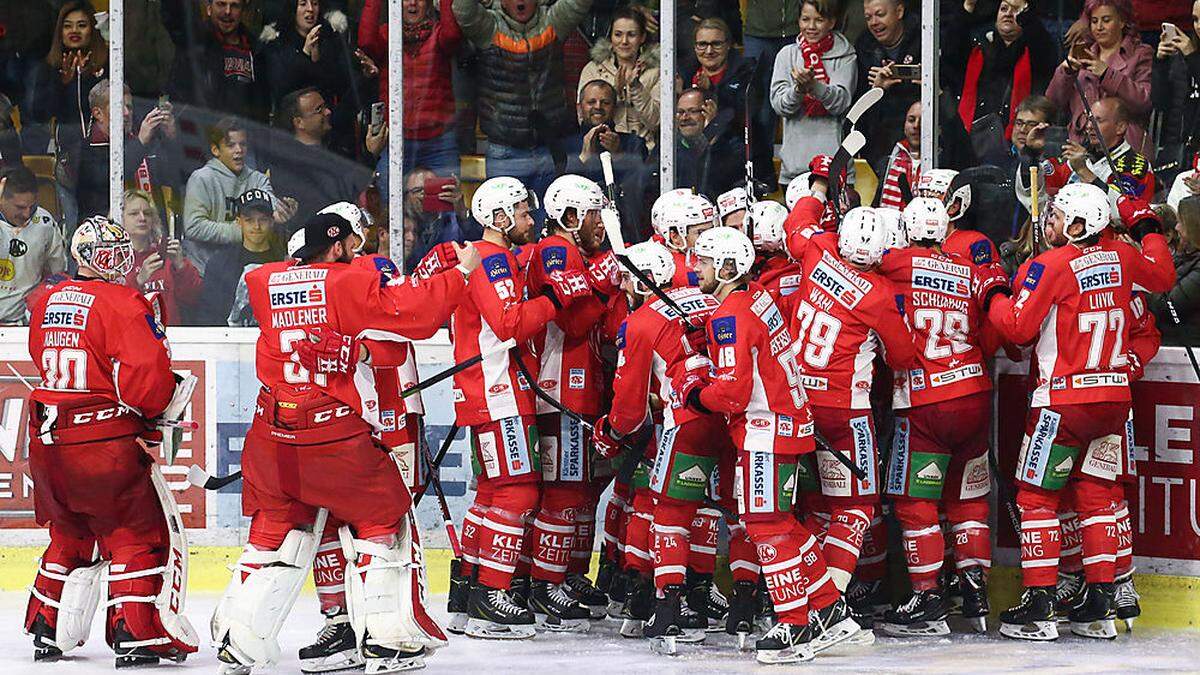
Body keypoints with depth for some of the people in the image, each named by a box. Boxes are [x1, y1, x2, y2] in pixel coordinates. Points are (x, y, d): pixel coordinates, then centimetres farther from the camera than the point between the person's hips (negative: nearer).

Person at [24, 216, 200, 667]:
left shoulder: (48, 302, 12)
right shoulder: (122, 303, -12)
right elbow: (146, 372, -21)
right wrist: (164, 406, -1)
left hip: (48, 441, 7)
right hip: (106, 441, -7)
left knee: (71, 536, 23)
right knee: (143, 534, 2)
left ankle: (47, 632, 25)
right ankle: (138, 637, -5)